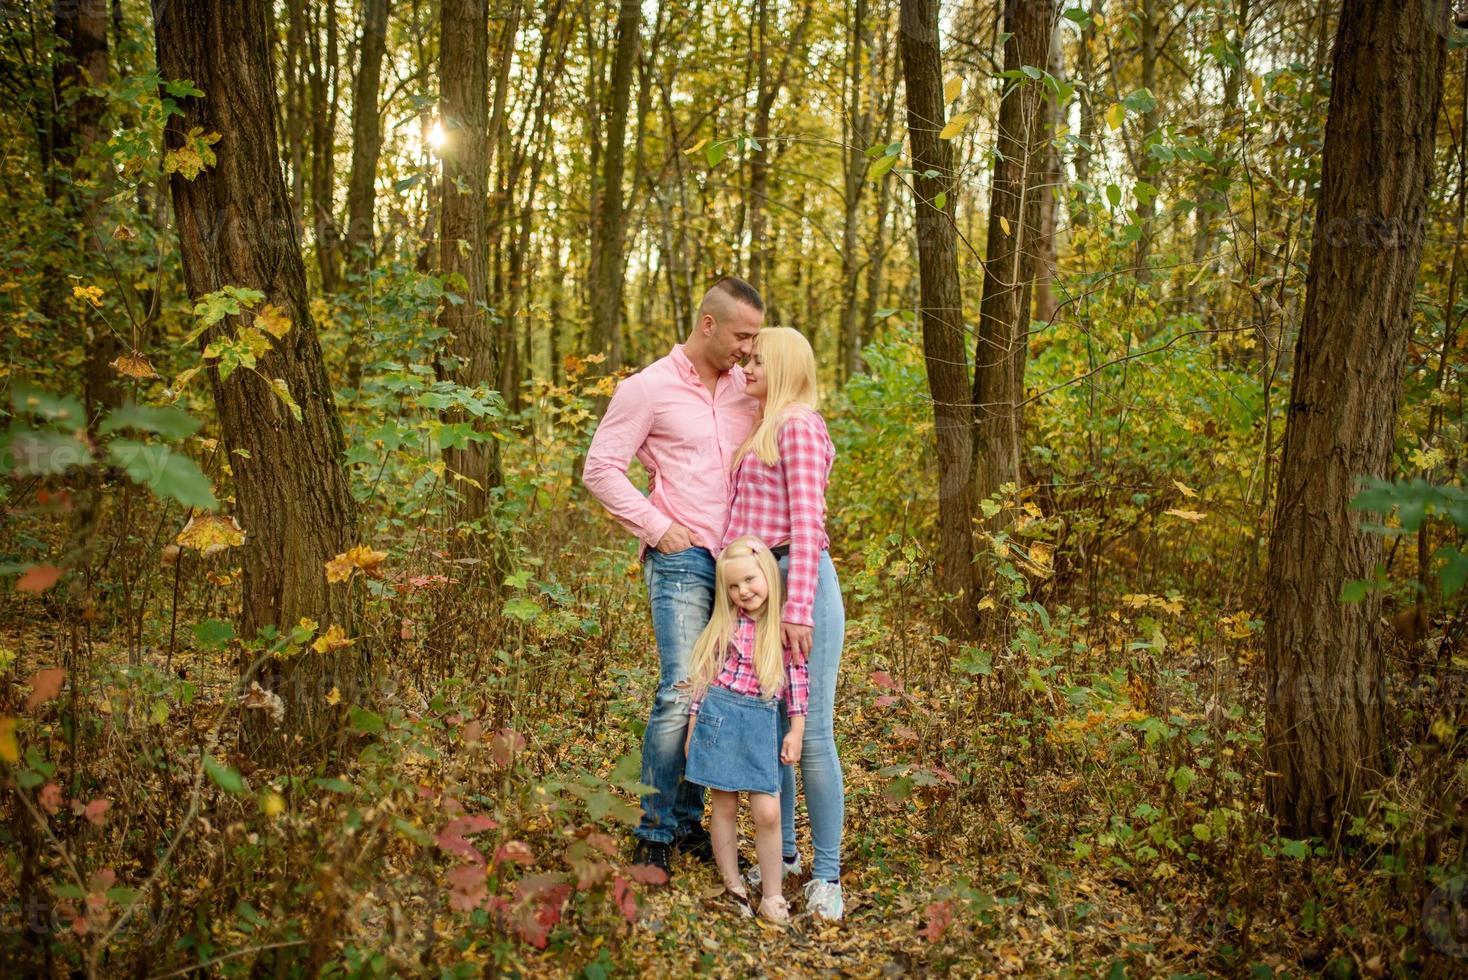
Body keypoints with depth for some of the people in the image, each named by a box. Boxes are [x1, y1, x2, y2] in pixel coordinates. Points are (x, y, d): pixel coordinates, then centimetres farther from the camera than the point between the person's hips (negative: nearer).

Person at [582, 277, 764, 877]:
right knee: (681, 692, -13)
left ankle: (689, 822, 23)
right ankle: (653, 835, 1)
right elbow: (600, 470, -3)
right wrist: (657, 528, -9)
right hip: (682, 559, -6)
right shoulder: (649, 388, -4)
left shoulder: (745, 389, 12)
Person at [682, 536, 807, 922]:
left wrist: (796, 730, 1)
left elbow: (797, 678, 3)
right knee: (724, 806, 8)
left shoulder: (785, 624, -1)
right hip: (720, 716, 1)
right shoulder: (725, 623, 2)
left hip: (762, 723, -1)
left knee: (767, 812, -4)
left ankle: (772, 896, 11)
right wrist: (693, 725, 6)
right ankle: (732, 887, 22)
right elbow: (704, 675, 6)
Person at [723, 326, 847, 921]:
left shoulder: (799, 427, -6)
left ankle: (827, 874, 6)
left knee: (810, 733, -4)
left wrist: (797, 609, -19)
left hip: (798, 579, -8)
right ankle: (782, 851, 24)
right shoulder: (762, 430, 20)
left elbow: (806, 522, -14)